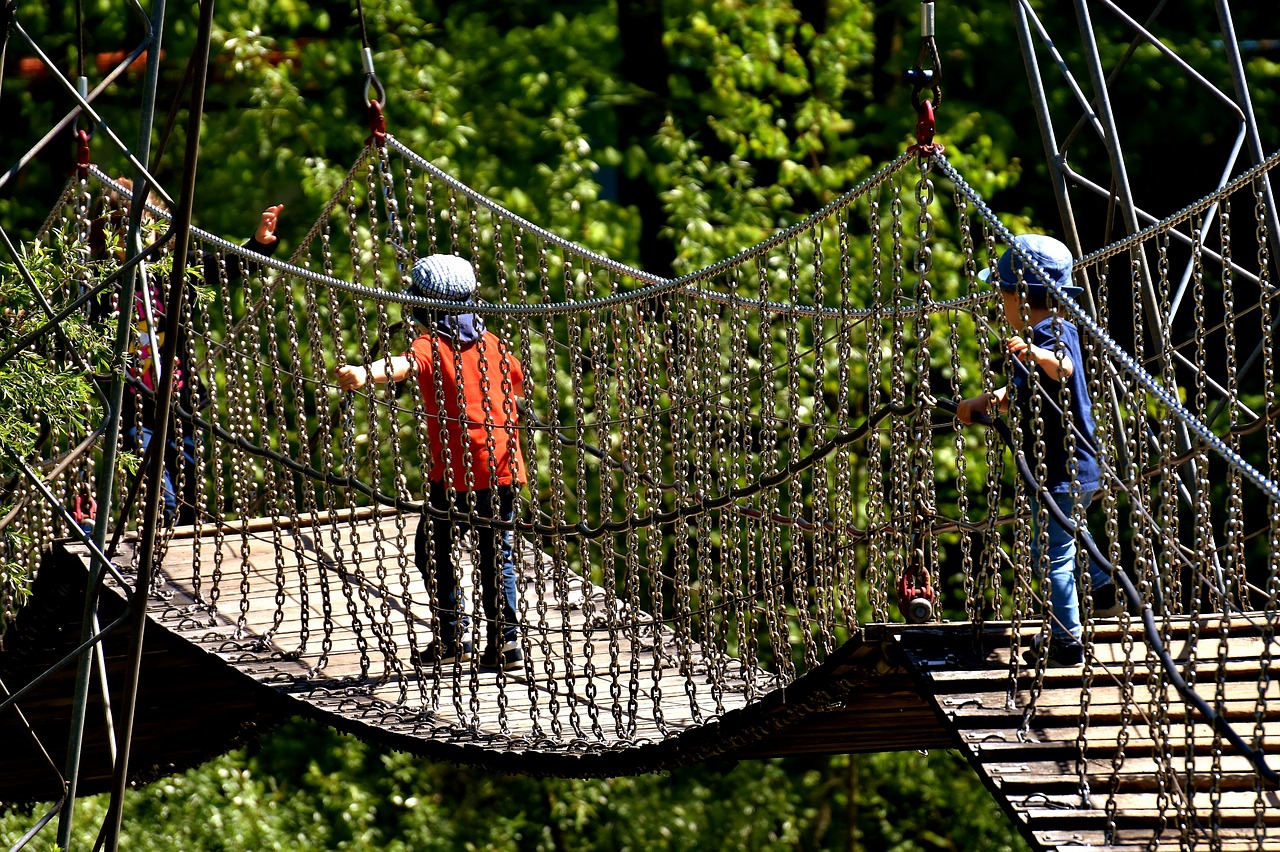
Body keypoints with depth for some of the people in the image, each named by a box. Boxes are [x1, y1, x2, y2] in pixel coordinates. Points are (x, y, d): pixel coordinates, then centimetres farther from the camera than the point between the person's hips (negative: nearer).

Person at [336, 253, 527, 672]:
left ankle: (454, 634, 6)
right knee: (497, 553, 14)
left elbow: (403, 365, -31)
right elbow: (523, 383, 30)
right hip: (503, 466, 5)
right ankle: (505, 641, 8)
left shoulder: (431, 347, -7)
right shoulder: (493, 344, 12)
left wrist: (365, 374, -49)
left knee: (433, 549, 11)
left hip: (456, 472, -5)